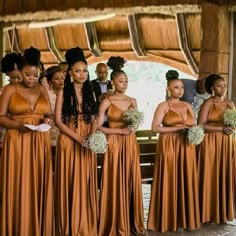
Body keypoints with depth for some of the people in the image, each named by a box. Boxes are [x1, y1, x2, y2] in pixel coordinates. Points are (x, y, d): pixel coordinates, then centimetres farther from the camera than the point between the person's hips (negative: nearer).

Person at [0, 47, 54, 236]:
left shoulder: (42, 90, 11)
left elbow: (50, 114, 16)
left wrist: (49, 120, -7)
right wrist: (18, 125, -18)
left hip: (40, 142, 3)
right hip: (18, 143, -3)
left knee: (39, 185, 5)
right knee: (20, 186, -3)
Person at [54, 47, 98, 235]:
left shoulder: (90, 92, 10)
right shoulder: (63, 92, -1)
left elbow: (94, 118, 9)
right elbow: (58, 121, -7)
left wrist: (92, 135, -10)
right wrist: (77, 137, -15)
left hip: (88, 142, 4)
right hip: (69, 141, -3)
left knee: (86, 183, 6)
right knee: (70, 183, 0)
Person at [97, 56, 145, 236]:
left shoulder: (132, 101, 9)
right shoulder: (107, 102, -4)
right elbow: (98, 127, -8)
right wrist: (120, 130, -15)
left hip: (131, 144, 4)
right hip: (115, 145, -4)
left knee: (131, 183, 7)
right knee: (115, 184, -2)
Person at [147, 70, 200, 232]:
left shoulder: (188, 106, 13)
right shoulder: (163, 106, -3)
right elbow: (155, 128, -13)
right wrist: (177, 128, -17)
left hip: (187, 148, 5)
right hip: (169, 147, -5)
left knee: (186, 182, 5)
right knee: (170, 182, -3)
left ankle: (184, 218, 14)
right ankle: (169, 220, 6)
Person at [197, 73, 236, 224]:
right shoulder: (208, 103, -5)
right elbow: (201, 125, -13)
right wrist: (222, 128, -17)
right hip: (211, 144, -5)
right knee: (211, 177, -1)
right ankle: (210, 212, 9)